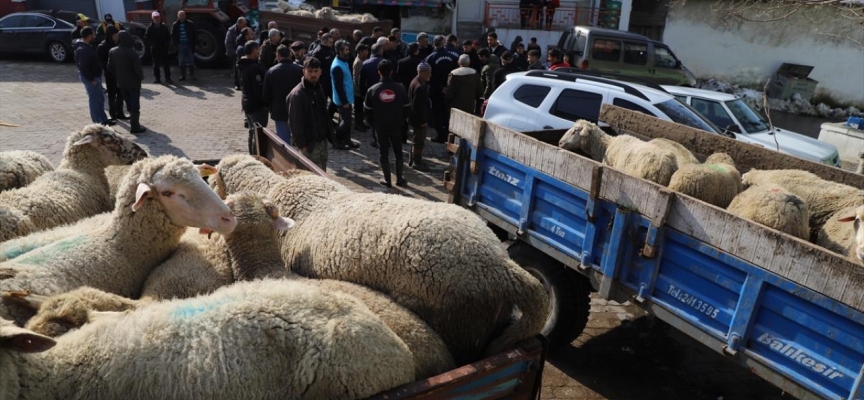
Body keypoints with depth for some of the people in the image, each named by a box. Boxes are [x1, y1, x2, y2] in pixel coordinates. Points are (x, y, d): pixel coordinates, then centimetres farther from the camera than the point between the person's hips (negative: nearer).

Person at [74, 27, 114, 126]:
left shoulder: (86, 46, 9)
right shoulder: (83, 50, -23)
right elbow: (83, 67, -28)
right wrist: (91, 79, -22)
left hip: (94, 76, 11)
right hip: (90, 78, -11)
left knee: (100, 98, 18)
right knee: (94, 99, -2)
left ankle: (103, 120, 28)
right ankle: (98, 122, 6)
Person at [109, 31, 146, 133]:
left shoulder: (112, 52, -2)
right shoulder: (132, 53, -22)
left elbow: (110, 68, 3)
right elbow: (138, 68, -20)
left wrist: (118, 76, 17)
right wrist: (141, 77, 0)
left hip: (121, 83, 6)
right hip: (133, 82, -6)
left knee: (129, 104, 19)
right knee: (135, 105, -1)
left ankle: (133, 122, 30)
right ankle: (135, 127, -2)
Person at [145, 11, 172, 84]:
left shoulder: (164, 26, 4)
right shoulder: (150, 27, 0)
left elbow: (168, 35, 8)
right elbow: (147, 36, 1)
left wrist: (167, 43, -5)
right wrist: (151, 43, -10)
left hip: (164, 48, 0)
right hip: (154, 48, 0)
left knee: (166, 64, 2)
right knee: (156, 64, 5)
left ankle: (168, 78, 8)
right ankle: (157, 78, 11)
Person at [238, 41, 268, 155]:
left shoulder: (243, 65, 10)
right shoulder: (254, 68, -21)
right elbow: (259, 89, -23)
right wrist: (265, 102, -14)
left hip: (247, 102, 10)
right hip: (257, 105, -10)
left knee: (252, 131, 20)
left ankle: (252, 156, 30)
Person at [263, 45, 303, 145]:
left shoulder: (271, 72, -7)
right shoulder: (300, 70, -10)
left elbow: (266, 95, -2)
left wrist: (273, 107, 15)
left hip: (279, 112, 0)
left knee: (284, 142, 8)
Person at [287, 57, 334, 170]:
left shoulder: (318, 89, 10)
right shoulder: (297, 94, -17)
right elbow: (295, 122, -19)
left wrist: (329, 133, 13)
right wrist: (302, 144, -20)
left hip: (322, 139, 8)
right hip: (309, 143, -8)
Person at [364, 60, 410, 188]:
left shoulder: (372, 89, -10)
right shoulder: (400, 88, -8)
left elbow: (367, 110, -4)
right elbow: (407, 108, -2)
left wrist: (373, 124, 10)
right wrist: (400, 120, 11)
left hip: (380, 126, -1)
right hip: (396, 126, 1)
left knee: (383, 152, 11)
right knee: (398, 151, 16)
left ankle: (387, 180, 16)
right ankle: (399, 178, 22)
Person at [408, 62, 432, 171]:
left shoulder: (417, 81, 7)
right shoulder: (419, 87, -27)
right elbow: (418, 106, -26)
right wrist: (423, 120, -20)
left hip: (416, 118, 11)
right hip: (419, 119, -11)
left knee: (417, 140, 21)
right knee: (419, 141, 3)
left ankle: (412, 160, 33)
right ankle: (417, 163, 15)